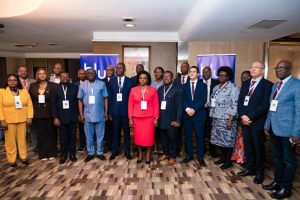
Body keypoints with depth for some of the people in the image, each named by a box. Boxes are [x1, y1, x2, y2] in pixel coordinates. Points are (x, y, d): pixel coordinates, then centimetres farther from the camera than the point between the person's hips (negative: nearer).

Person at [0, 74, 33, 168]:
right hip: (9, 121, -2)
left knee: (22, 139, 10)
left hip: (22, 120, 2)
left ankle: (23, 157, 24)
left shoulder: (24, 91, 5)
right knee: (10, 140, 6)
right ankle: (11, 160, 18)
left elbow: (29, 105, 2)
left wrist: (30, 117, -5)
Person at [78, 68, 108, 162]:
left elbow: (105, 98, 0)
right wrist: (81, 114, 1)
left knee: (100, 135, 9)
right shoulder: (82, 85, 4)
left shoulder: (101, 84, -1)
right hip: (87, 115, 2)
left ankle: (100, 152, 24)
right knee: (89, 136, 11)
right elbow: (80, 100, 6)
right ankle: (91, 153, 26)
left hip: (100, 114, -1)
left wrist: (106, 112, -2)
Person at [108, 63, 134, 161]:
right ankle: (115, 151, 24)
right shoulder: (111, 82, 7)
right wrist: (110, 111, 2)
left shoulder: (130, 81, 1)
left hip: (126, 111, -1)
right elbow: (109, 97, 6)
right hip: (115, 111, 2)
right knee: (115, 132, 10)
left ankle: (127, 151, 22)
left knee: (127, 132, 9)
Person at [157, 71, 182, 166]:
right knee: (163, 138, 14)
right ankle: (165, 153, 34)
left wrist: (178, 120, -13)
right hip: (161, 119, 4)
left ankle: (172, 156, 25)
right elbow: (157, 104, 7)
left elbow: (179, 106, -9)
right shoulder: (160, 89, 9)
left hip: (172, 119, -4)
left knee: (172, 138, 8)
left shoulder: (177, 89, -7)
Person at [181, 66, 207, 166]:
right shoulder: (184, 86, 12)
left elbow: (203, 100, -6)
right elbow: (183, 100, 2)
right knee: (188, 136, 8)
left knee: (199, 137, 4)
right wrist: (187, 109, -15)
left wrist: (194, 109, -17)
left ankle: (200, 157, 15)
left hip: (199, 115, -2)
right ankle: (189, 155, 21)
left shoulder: (203, 85, 5)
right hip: (187, 115, 2)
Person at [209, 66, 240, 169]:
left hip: (226, 119, -6)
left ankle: (228, 161, 17)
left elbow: (234, 106, -14)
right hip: (216, 118, 7)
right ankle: (223, 157, 30)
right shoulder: (216, 88, 13)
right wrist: (212, 116, 9)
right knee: (220, 139, 14)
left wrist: (230, 120, -19)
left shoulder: (233, 88, -9)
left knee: (228, 140, 2)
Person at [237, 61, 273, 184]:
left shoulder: (267, 85, -7)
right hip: (245, 121, 5)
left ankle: (259, 172, 25)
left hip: (258, 122, -5)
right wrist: (242, 116, -6)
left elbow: (265, 105, -15)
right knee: (247, 146, 13)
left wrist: (250, 117, -17)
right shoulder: (245, 84, 13)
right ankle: (250, 168, 29)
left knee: (258, 148, 8)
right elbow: (240, 101, 9)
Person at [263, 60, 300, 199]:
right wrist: (267, 125, 13)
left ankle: (286, 188, 23)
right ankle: (277, 182, 33)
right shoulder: (275, 86, 13)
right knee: (277, 157, 18)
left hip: (287, 130, -7)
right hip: (274, 129, 7)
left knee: (288, 160, 9)